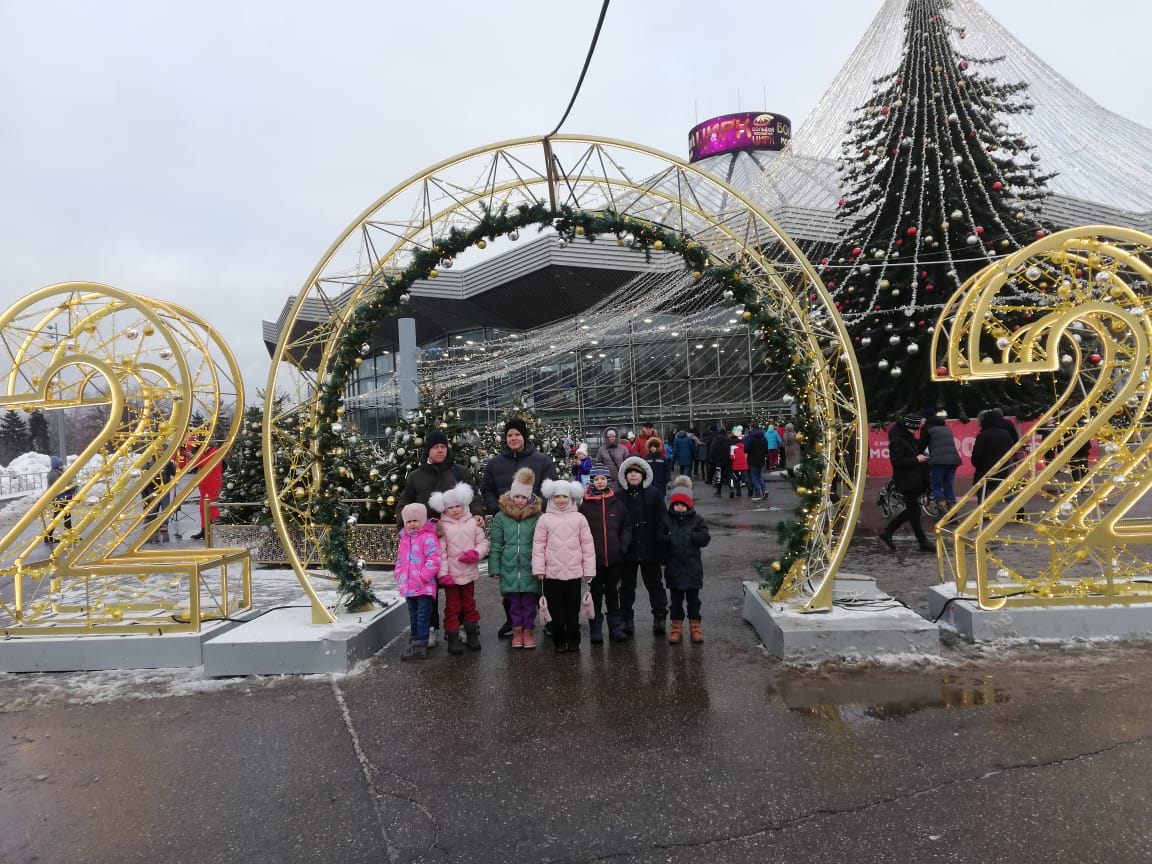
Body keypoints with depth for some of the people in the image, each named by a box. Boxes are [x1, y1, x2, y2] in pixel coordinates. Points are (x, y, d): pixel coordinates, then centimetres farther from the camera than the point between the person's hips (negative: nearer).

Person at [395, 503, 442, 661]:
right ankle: (415, 641, 31)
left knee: (422, 616, -4)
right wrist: (399, 576, 11)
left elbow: (433, 560, -20)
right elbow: (400, 560, 23)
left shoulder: (428, 537, -12)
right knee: (413, 616, 19)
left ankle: (420, 646, -3)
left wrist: (423, 577, -20)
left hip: (424, 587, -8)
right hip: (408, 587, 8)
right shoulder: (404, 539, 14)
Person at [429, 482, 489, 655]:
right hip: (451, 574, -2)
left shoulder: (473, 523, 0)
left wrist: (475, 554, -17)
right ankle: (452, 639, 14)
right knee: (452, 607, 6)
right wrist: (443, 573, -15)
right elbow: (440, 552, -10)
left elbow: (483, 542, 3)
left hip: (469, 572, 3)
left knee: (469, 604, 16)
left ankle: (472, 635, 27)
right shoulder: (442, 526, -7)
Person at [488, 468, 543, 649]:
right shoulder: (500, 517, 2)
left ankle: (528, 630, 22)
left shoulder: (537, 517, -2)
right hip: (509, 567, 1)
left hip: (530, 568, -1)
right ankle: (517, 630, 25)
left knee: (529, 600, 6)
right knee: (514, 601, 11)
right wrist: (494, 568, 2)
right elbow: (495, 545, 4)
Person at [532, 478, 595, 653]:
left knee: (573, 609, 9)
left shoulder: (579, 518, 2)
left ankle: (573, 641, 21)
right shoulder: (545, 519, 1)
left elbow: (587, 545, 3)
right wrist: (539, 569, -3)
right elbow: (539, 545, 1)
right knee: (556, 609, 7)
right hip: (552, 573, 0)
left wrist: (589, 570, 2)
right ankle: (559, 641, 19)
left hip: (574, 572, 0)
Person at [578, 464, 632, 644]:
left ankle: (615, 627, 22)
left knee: (612, 591, 12)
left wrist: (623, 546, -2)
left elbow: (627, 526, 8)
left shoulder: (616, 502, 4)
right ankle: (595, 629, 16)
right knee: (596, 592, 7)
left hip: (614, 556, 2)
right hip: (593, 557, -2)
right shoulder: (584, 503, -3)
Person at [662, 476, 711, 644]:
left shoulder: (697, 520, -1)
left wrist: (690, 536, -18)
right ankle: (676, 627, 19)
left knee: (693, 598, 10)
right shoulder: (666, 520, 0)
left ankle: (695, 626, 21)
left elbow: (705, 538, -11)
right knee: (676, 599, 10)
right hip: (673, 567, 0)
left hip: (693, 568, 0)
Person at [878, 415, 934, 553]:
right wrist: (916, 459, -19)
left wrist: (921, 457, 9)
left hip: (914, 480, 10)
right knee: (914, 511, -2)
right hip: (905, 482, -10)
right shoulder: (896, 441, -14)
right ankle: (923, 543, 7)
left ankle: (886, 532, 19)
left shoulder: (910, 438, 14)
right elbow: (897, 461, -22)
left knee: (911, 510, 13)